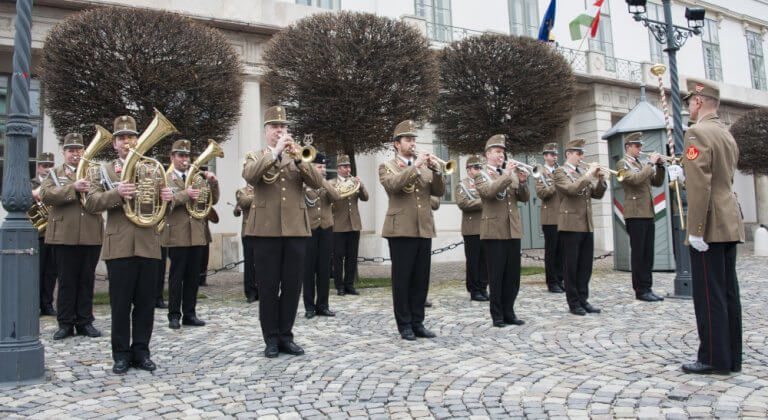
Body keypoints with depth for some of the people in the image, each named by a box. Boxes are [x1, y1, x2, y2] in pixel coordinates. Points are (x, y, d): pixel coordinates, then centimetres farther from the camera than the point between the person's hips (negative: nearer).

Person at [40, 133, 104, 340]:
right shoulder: (55, 173, 9)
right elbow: (46, 195, -9)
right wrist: (73, 187, -21)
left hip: (91, 235, 2)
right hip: (64, 235, -1)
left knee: (87, 280, 7)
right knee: (66, 281, 3)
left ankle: (85, 321, 15)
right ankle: (65, 323, 11)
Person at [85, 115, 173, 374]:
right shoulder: (104, 171, 6)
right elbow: (91, 204, -6)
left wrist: (168, 198, -8)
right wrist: (117, 194, -23)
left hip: (148, 245, 2)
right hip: (119, 246, -2)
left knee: (145, 303, 7)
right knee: (121, 304, 3)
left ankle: (141, 351, 18)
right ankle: (121, 354, 13)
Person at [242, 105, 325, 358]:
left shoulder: (298, 157, 15)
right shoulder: (255, 157, 9)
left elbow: (317, 183, -2)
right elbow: (249, 176, -14)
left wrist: (298, 159, -15)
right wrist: (275, 152, -18)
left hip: (296, 229, 2)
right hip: (266, 230, -2)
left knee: (292, 286, 5)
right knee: (268, 287, 1)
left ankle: (286, 336, 16)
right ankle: (271, 339, 12)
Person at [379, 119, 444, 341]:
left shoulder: (424, 167, 17)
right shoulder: (386, 167, 4)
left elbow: (439, 191, 6)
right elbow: (393, 184, -17)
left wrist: (434, 169, -9)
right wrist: (415, 166, -19)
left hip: (424, 229, 4)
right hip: (401, 230, -4)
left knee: (421, 279, 7)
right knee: (402, 279, 0)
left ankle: (417, 322, 17)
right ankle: (404, 324, 9)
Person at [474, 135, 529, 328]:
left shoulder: (511, 173, 16)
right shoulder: (481, 175, 1)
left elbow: (524, 198, 8)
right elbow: (489, 191, -20)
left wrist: (522, 182, -9)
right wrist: (506, 174, -20)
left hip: (513, 231, 5)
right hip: (494, 232, -5)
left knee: (513, 276, 7)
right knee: (496, 276, -1)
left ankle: (509, 312, 18)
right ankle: (497, 315, 8)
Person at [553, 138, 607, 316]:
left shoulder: (583, 173, 17)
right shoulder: (560, 172, -4)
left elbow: (597, 194, 14)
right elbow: (571, 189, -22)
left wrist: (600, 179, -2)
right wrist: (589, 174, -17)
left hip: (587, 226, 7)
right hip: (570, 225, -7)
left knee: (585, 265, 9)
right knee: (571, 266, 0)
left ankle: (583, 299, 18)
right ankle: (573, 302, 8)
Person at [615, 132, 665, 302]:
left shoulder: (642, 164, 20)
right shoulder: (622, 164, -3)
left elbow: (657, 182, 16)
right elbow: (635, 179, -20)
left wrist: (659, 166, 3)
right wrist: (651, 163, -13)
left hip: (648, 214, 8)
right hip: (635, 214, -8)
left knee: (648, 254, 8)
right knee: (638, 254, -3)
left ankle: (647, 288, 14)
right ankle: (640, 290, 2)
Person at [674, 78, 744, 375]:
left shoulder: (697, 133, -12)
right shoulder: (727, 134, 17)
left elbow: (700, 186, -20)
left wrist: (696, 229, -19)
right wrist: (684, 176, 23)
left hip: (710, 227, -9)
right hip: (730, 224, 9)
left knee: (709, 294, -3)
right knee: (728, 292, 11)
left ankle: (714, 358, 3)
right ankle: (731, 357, 18)